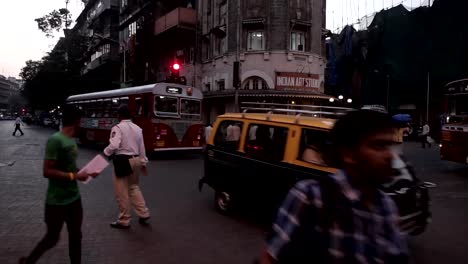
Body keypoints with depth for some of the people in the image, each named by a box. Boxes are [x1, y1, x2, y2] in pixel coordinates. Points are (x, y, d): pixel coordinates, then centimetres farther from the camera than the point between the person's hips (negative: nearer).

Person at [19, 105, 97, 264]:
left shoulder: (72, 140, 5)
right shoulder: (55, 140, -20)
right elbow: (47, 172, -23)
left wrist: (85, 172, 4)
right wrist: (74, 176, -23)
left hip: (74, 198, 7)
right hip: (57, 201, -7)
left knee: (76, 235, 15)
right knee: (52, 238, 11)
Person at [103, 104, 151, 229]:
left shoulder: (117, 128, -12)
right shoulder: (137, 128, 8)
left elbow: (114, 145, -24)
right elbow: (142, 147, 11)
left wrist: (105, 153, -6)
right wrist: (143, 162, 18)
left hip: (123, 161, -7)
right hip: (135, 160, 7)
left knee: (122, 192, 5)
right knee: (134, 187, 22)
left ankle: (124, 220, 17)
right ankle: (144, 214, 21)